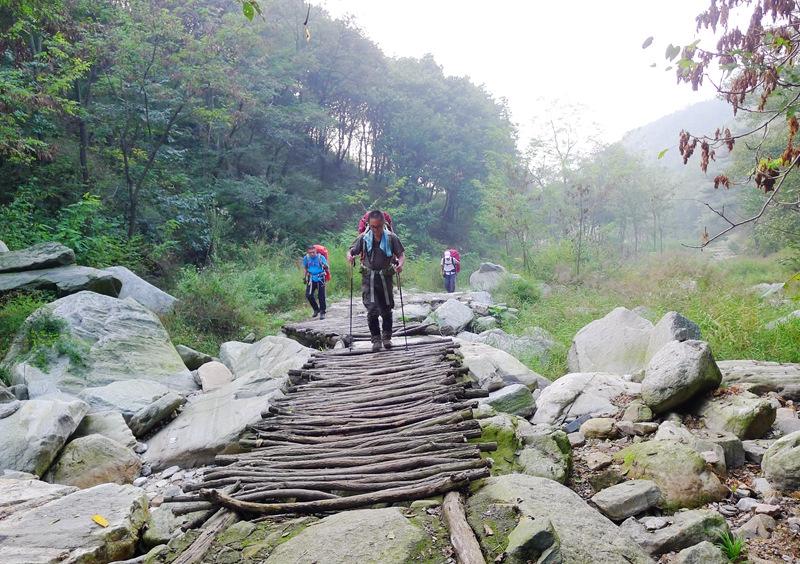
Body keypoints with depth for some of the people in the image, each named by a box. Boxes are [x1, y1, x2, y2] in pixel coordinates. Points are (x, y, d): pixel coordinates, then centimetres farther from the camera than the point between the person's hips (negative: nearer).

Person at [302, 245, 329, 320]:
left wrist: (325, 267, -34)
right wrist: (305, 277, 13)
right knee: (308, 295, -5)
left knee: (321, 296, -4)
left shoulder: (321, 257, -14)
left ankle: (322, 312, 10)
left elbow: (327, 270, -12)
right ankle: (316, 309, 17)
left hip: (320, 279, -3)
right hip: (311, 279, 3)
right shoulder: (306, 258, -5)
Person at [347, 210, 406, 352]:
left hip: (385, 277, 1)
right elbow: (351, 251, 2)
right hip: (368, 277, -1)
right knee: (372, 309, -12)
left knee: (386, 309, 11)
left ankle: (386, 337, 29)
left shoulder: (391, 238, -4)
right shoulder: (364, 238, -4)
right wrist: (349, 256, -22)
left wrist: (400, 264, -23)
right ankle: (376, 339, 0)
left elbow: (401, 254, -2)